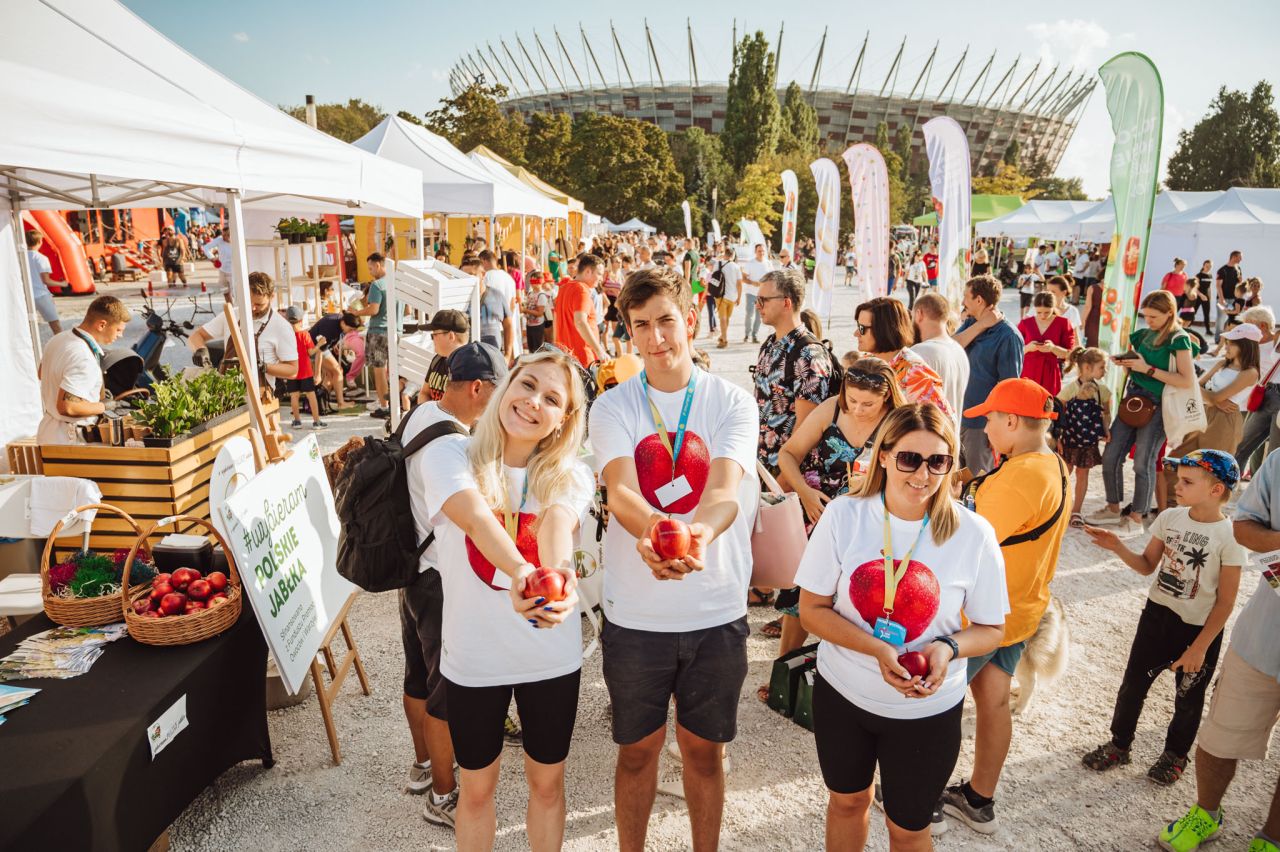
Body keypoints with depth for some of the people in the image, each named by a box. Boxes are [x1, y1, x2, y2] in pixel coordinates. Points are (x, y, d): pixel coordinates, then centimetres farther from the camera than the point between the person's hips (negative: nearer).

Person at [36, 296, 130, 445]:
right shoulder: (84, 359, -26)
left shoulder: (58, 338, 5)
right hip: (68, 440, -10)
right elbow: (67, 406, -30)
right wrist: (104, 407, -15)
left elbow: (41, 373, 23)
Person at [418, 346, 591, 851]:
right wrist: (521, 573, -51)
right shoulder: (447, 455, -12)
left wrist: (559, 572, -50)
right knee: (476, 789, 19)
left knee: (547, 783, 20)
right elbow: (476, 517, -32)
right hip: (473, 659, -1)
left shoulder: (570, 476, -5)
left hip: (552, 658, 2)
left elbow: (558, 520, -28)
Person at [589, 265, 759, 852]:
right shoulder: (612, 407, -3)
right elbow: (620, 490, -20)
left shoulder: (732, 402, -4)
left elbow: (726, 488, -20)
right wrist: (649, 531, -42)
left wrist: (701, 531, -43)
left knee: (703, 749, 17)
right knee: (637, 749, 17)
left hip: (716, 612, 0)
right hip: (634, 613, 0)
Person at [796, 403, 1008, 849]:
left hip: (928, 711, -1)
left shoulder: (973, 534, -14)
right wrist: (877, 649, -25)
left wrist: (949, 647, -24)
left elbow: (991, 628, -3)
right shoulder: (843, 515, -15)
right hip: (841, 693, 1)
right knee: (847, 800, 25)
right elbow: (812, 608, -10)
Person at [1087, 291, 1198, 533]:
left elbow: (1188, 380, -18)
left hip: (1157, 406, -6)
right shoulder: (1145, 334, 10)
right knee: (1110, 456, 5)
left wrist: (1147, 368, -19)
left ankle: (1136, 518, 11)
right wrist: (1125, 363, -1)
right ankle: (1113, 509, 21)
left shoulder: (1179, 340, -9)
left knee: (1143, 462, -1)